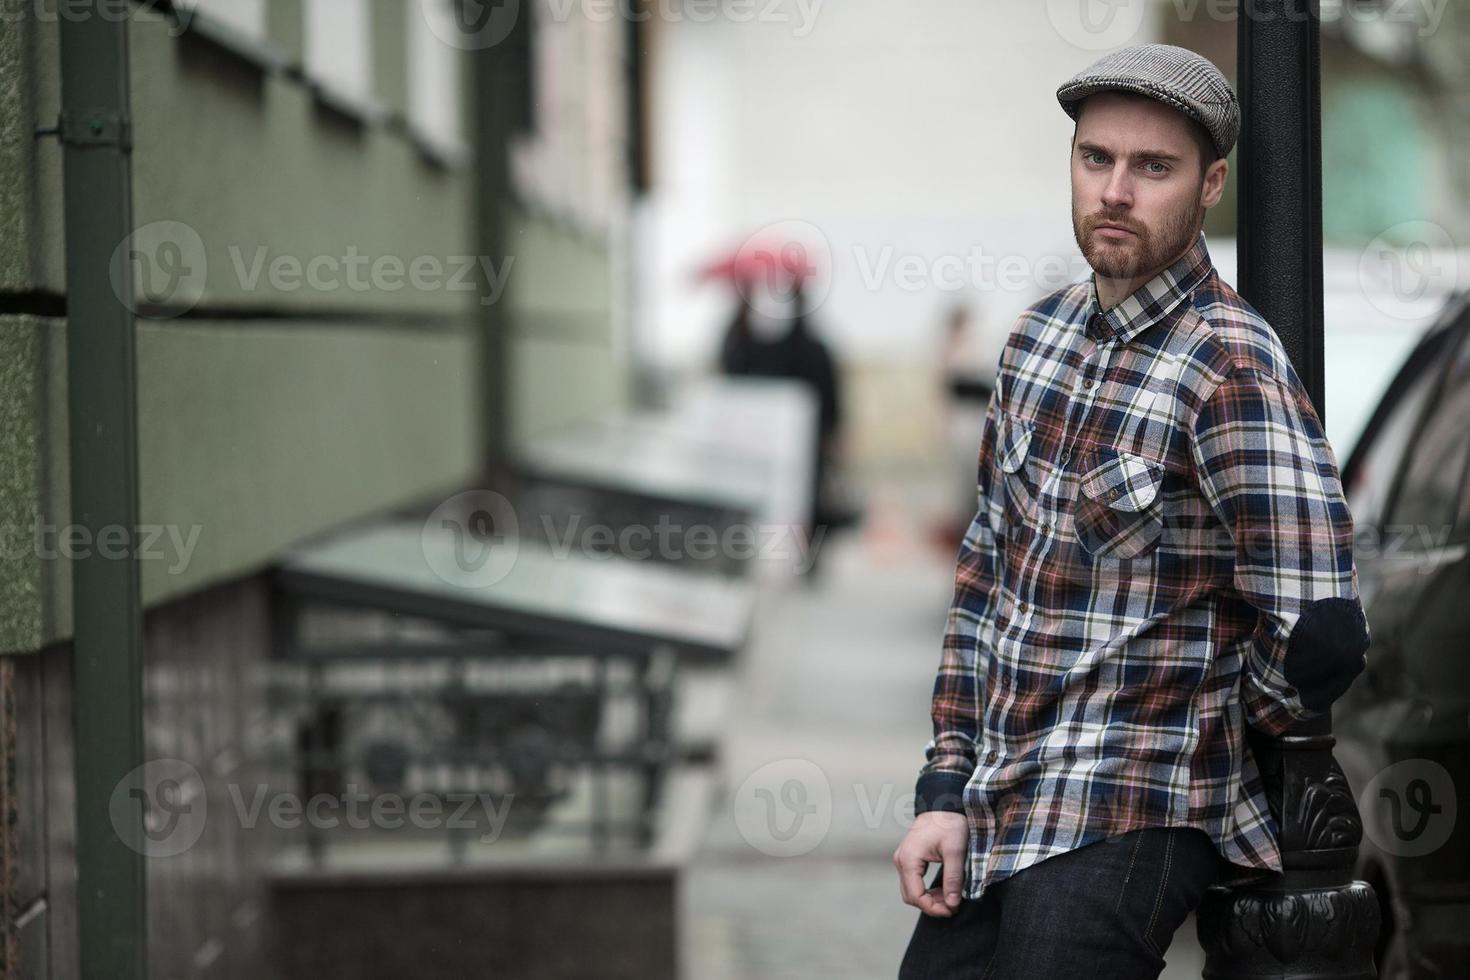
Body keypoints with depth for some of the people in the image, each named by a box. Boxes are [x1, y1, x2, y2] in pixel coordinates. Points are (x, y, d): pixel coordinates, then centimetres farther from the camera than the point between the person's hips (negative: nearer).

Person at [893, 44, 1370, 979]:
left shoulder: (1232, 367, -16)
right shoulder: (1041, 334, 8)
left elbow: (1320, 639, -24)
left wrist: (1207, 727, -5)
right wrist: (946, 790, 6)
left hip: (1123, 830, -7)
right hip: (994, 803, 7)